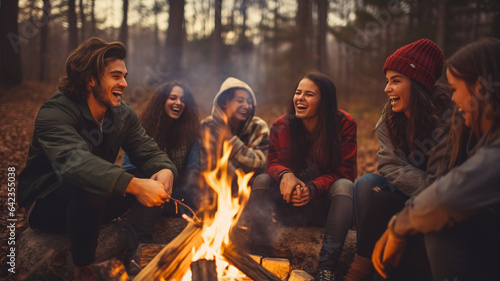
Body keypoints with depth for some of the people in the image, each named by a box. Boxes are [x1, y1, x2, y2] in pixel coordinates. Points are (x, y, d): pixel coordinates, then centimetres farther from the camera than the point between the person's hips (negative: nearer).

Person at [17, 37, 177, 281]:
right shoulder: (55, 113, -24)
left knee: (154, 181, -12)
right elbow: (74, 161, -43)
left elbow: (149, 151, -9)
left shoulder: (123, 114, -2)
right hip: (46, 204, -6)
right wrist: (133, 185, -56)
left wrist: (166, 171, -35)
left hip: (97, 202, 6)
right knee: (90, 187, -38)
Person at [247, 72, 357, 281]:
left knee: (344, 186, -32)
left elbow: (344, 172, -13)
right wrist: (285, 174, -29)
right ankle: (259, 257, -30)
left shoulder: (344, 124, -10)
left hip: (325, 206, -2)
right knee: (262, 181, -21)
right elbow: (274, 163, -3)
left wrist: (312, 189, -30)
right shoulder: (282, 126, -3)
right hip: (291, 205, 2)